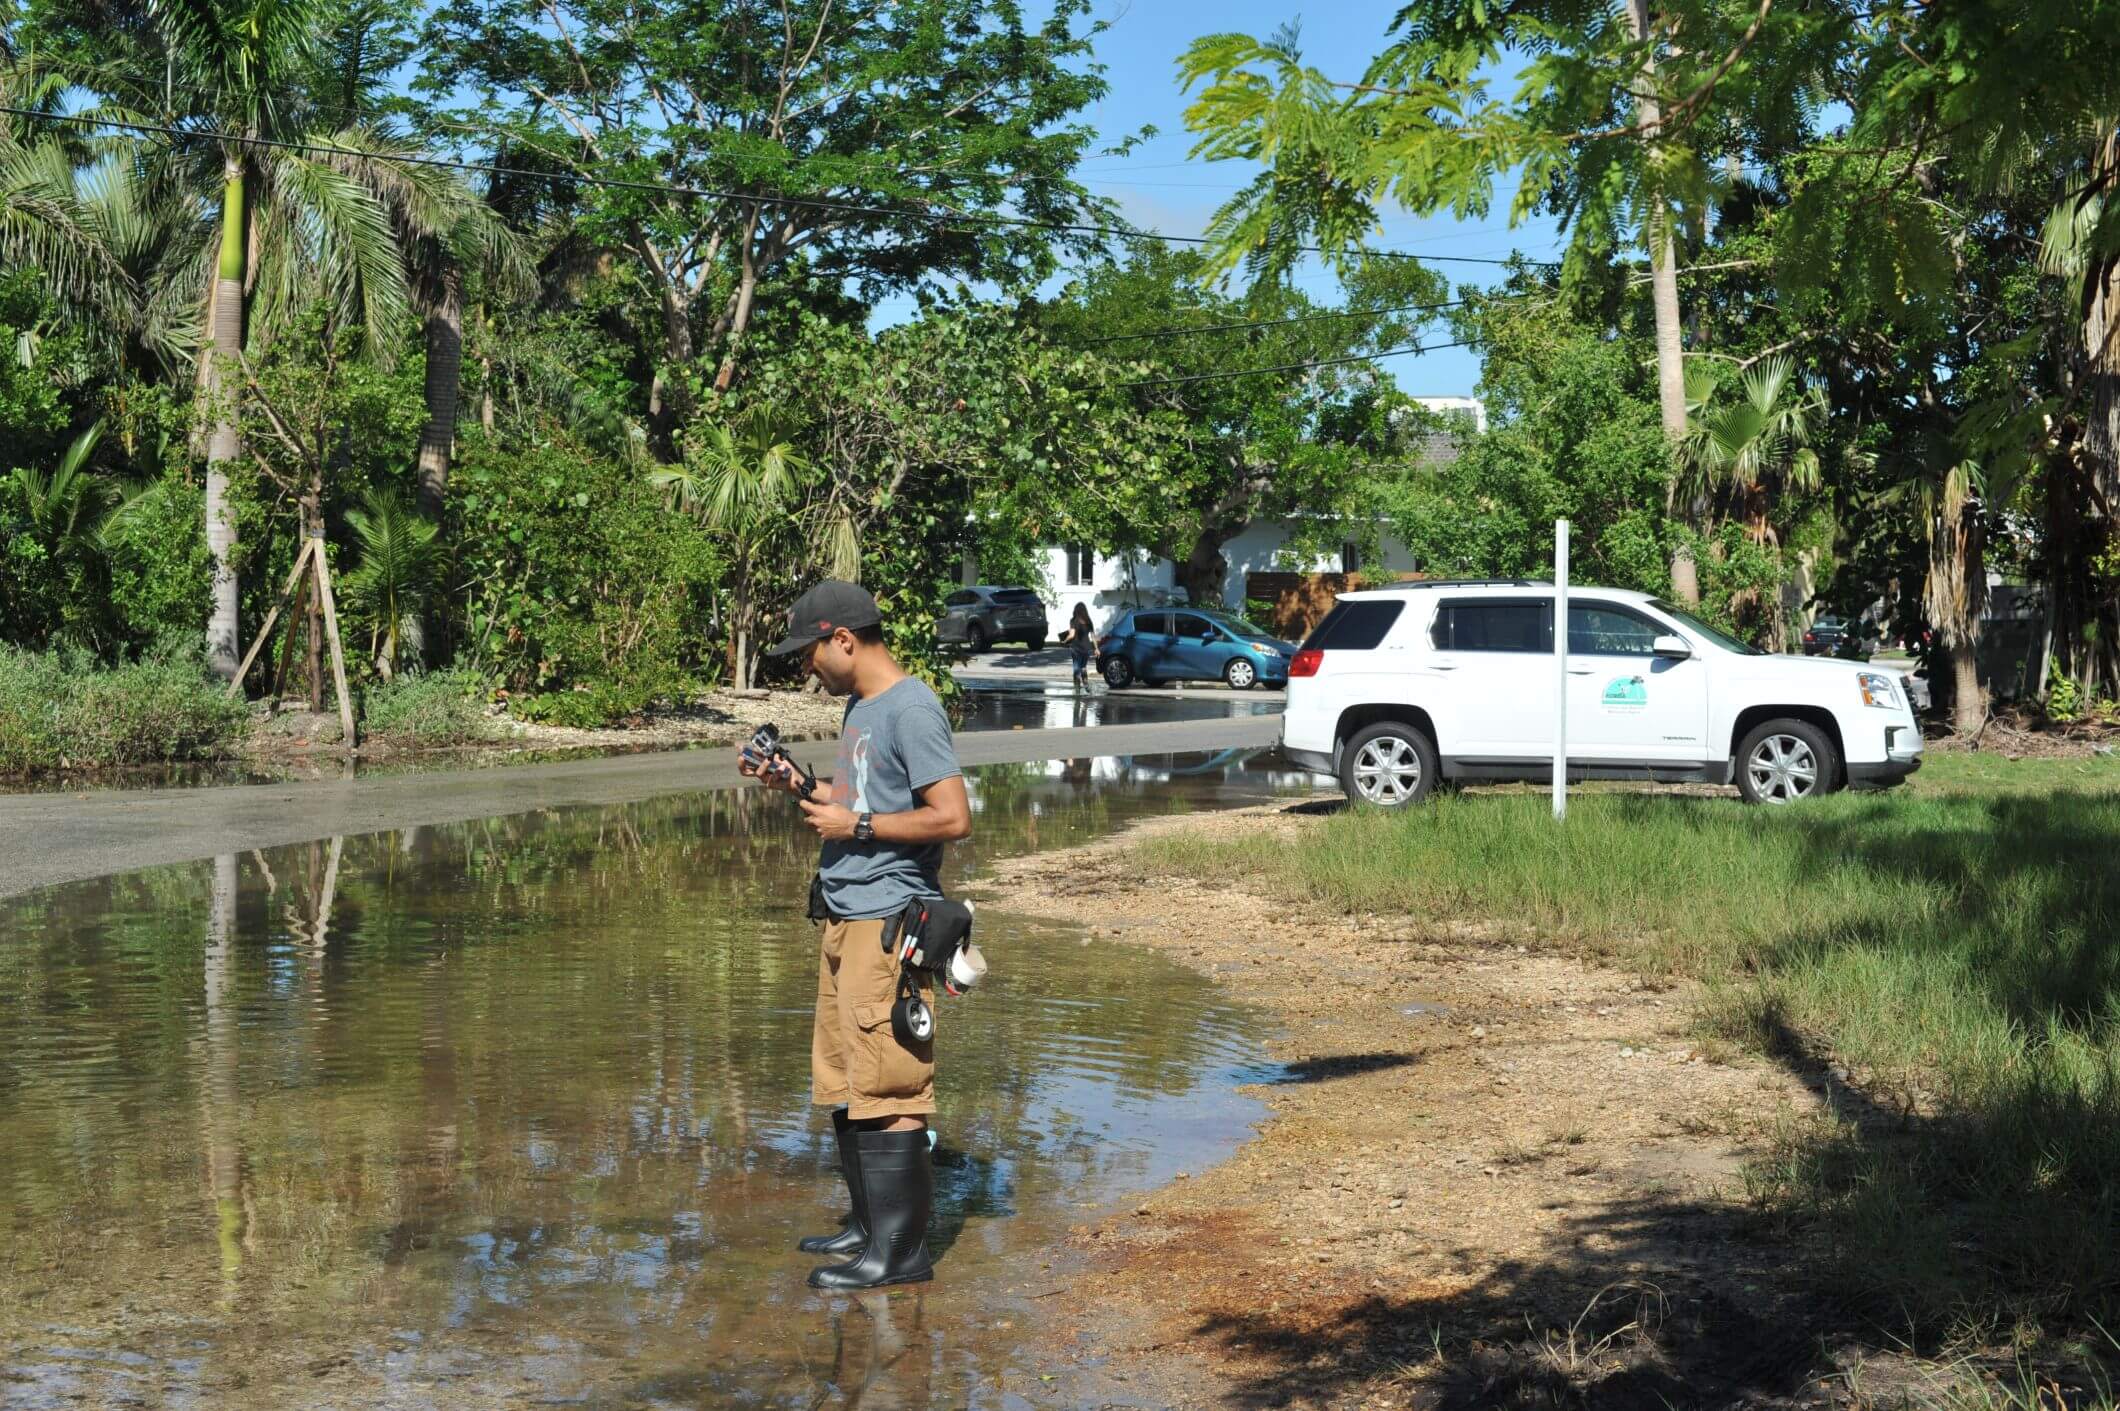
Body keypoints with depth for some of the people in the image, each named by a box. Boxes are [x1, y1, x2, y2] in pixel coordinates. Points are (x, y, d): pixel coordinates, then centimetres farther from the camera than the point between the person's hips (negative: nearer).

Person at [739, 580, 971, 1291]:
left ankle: (902, 1249, 0)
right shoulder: (859, 707, 16)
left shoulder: (911, 711, -15)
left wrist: (855, 826, -16)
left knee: (885, 1086, -7)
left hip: (889, 925, -10)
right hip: (845, 920, 10)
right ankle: (869, 1224, 27)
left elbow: (953, 817, -21)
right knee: (842, 1084, 16)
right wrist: (796, 785, 12)